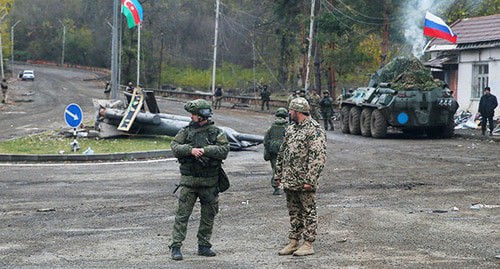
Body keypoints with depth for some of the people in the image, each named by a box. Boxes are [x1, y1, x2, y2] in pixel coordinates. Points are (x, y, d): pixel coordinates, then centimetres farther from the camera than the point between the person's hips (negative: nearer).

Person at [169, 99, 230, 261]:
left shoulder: (217, 132, 1)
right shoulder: (186, 131, 4)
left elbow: (224, 150, -11)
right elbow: (174, 147, -4)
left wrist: (204, 150, -20)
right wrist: (191, 150, -20)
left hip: (209, 182, 1)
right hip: (189, 180, -1)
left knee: (208, 215, 9)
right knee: (182, 213, -4)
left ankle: (204, 246, 21)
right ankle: (176, 246, -2)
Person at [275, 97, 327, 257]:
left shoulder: (314, 130, -12)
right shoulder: (291, 129, 15)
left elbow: (319, 157, -19)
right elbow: (282, 154, 20)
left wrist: (309, 180, -23)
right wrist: (278, 175, 15)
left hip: (304, 183, -8)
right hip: (289, 182, 8)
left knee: (308, 212, 1)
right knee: (294, 212, 14)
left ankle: (308, 245, 6)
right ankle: (293, 242, 21)